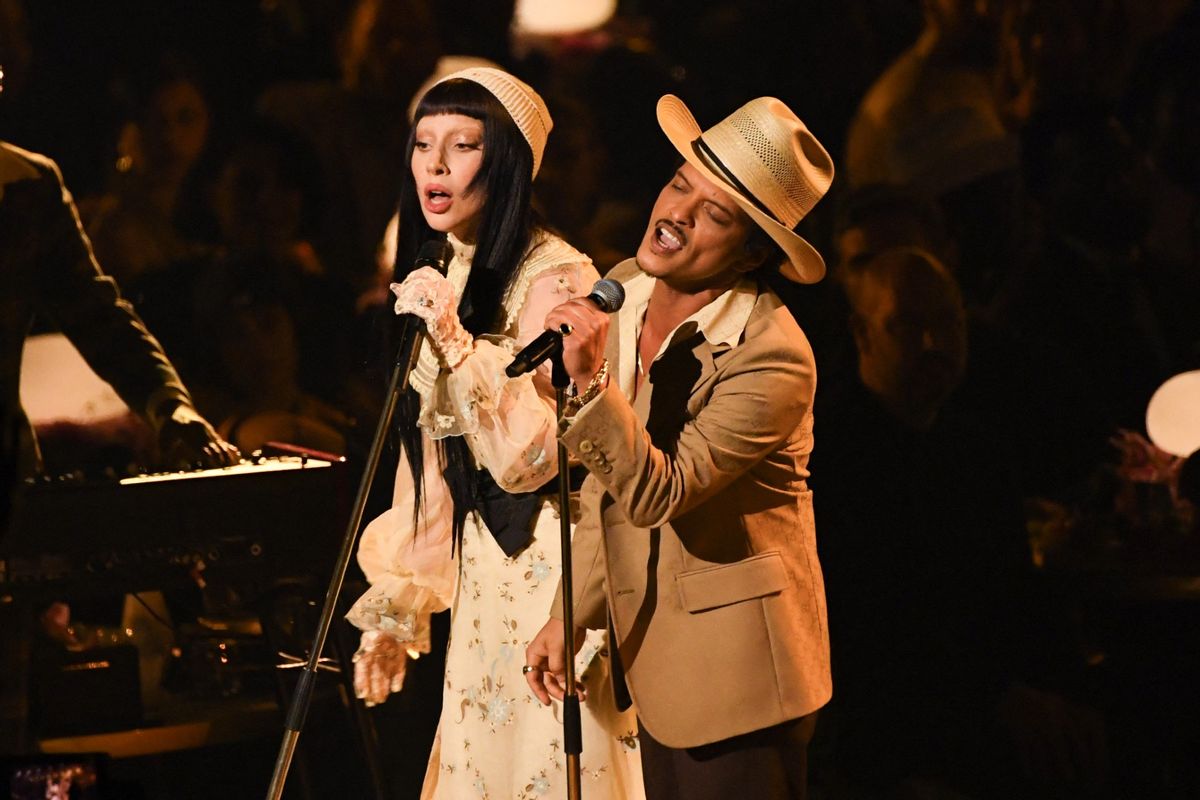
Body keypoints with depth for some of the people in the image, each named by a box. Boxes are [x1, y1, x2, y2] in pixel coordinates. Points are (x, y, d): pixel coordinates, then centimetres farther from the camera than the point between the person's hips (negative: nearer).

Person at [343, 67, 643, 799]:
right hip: (481, 575, 8)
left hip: (552, 572, -8)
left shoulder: (554, 278, -15)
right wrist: (394, 610, 13)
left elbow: (531, 455, -21)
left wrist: (457, 343, -29)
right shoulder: (441, 278, 10)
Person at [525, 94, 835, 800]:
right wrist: (572, 613, 7)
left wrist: (594, 382, -37)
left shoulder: (773, 357, -22)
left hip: (736, 665, -7)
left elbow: (655, 494, -27)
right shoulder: (625, 291, 1)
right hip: (653, 649, 7)